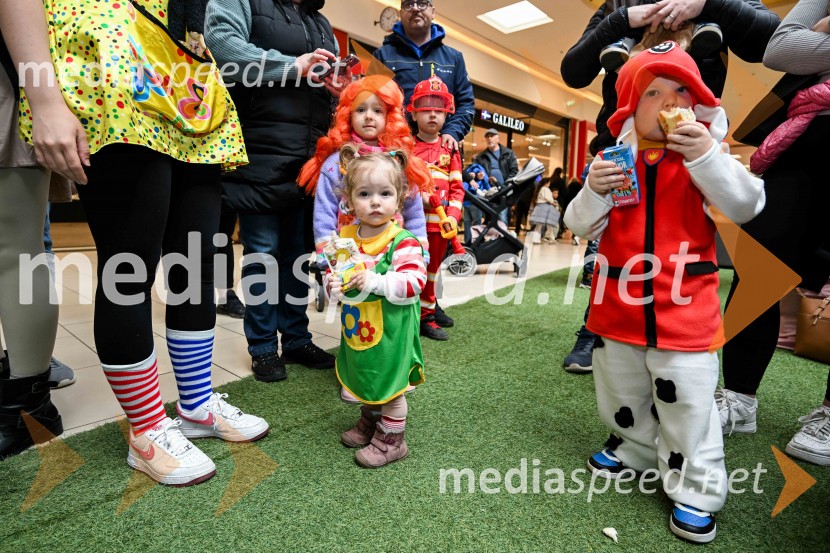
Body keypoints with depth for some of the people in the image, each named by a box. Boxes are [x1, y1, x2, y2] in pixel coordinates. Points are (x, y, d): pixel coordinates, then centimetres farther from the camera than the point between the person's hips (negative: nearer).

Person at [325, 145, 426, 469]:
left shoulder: (403, 242, -19)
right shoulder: (345, 236, 0)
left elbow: (414, 283, -26)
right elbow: (334, 269, 12)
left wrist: (375, 282, -34)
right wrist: (333, 284, -10)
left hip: (390, 332, -6)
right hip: (357, 328, 7)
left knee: (390, 385, 9)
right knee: (365, 380, 24)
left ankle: (391, 440, 29)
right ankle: (369, 422, 48)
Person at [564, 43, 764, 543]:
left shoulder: (706, 155, -2)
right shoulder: (614, 161, 2)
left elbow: (747, 207, -12)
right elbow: (582, 226, 0)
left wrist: (707, 158, -23)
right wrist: (595, 192, -19)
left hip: (683, 305, -2)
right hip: (620, 302, 3)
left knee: (688, 400, 4)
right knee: (622, 391, 19)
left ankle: (696, 490, 26)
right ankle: (635, 450, 46)